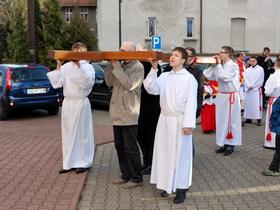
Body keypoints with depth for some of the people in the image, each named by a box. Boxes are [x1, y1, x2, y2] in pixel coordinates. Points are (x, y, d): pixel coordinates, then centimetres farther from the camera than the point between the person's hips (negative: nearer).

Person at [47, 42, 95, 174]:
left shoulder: (87, 67, -3)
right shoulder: (66, 67, 5)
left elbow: (86, 83, -20)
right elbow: (57, 83, -2)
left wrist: (79, 66, -22)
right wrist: (58, 66, -8)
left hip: (81, 103, -4)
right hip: (67, 103, 4)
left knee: (82, 133, 3)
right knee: (68, 133, 8)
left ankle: (83, 162, 14)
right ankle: (69, 163, 18)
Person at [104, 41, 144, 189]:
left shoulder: (138, 67, -9)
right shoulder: (120, 66, 13)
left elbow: (129, 84, -21)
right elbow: (110, 82, 8)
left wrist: (116, 67, -18)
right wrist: (111, 65, -1)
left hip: (129, 114, -8)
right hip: (117, 113, 8)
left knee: (130, 147, -1)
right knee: (119, 146, 13)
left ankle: (136, 178, 10)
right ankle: (126, 175, 25)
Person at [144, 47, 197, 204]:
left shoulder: (189, 78, -7)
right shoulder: (164, 76, 7)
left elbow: (191, 102, -11)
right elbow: (151, 89, -5)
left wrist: (188, 123, -16)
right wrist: (154, 69, -12)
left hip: (180, 121, -5)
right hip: (165, 119, 5)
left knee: (180, 154, 1)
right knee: (165, 152, 11)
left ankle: (181, 189, 10)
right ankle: (168, 185, 25)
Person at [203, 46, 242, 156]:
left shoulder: (233, 66, -11)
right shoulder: (220, 65, 7)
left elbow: (224, 77, -24)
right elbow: (208, 75, 4)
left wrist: (219, 64, -15)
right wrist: (214, 64, 0)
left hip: (231, 96, -7)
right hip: (221, 95, 7)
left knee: (230, 120, 2)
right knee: (221, 120, 10)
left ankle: (230, 145, 12)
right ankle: (224, 144, 21)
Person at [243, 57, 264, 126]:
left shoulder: (260, 69, 1)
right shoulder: (247, 70, 14)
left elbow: (260, 80, -6)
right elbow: (245, 79, 6)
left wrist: (252, 86, -10)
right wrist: (248, 86, -10)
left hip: (257, 89, -4)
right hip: (248, 89, 4)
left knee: (257, 104, -8)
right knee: (248, 104, 4)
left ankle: (259, 119, -7)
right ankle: (248, 118, 11)